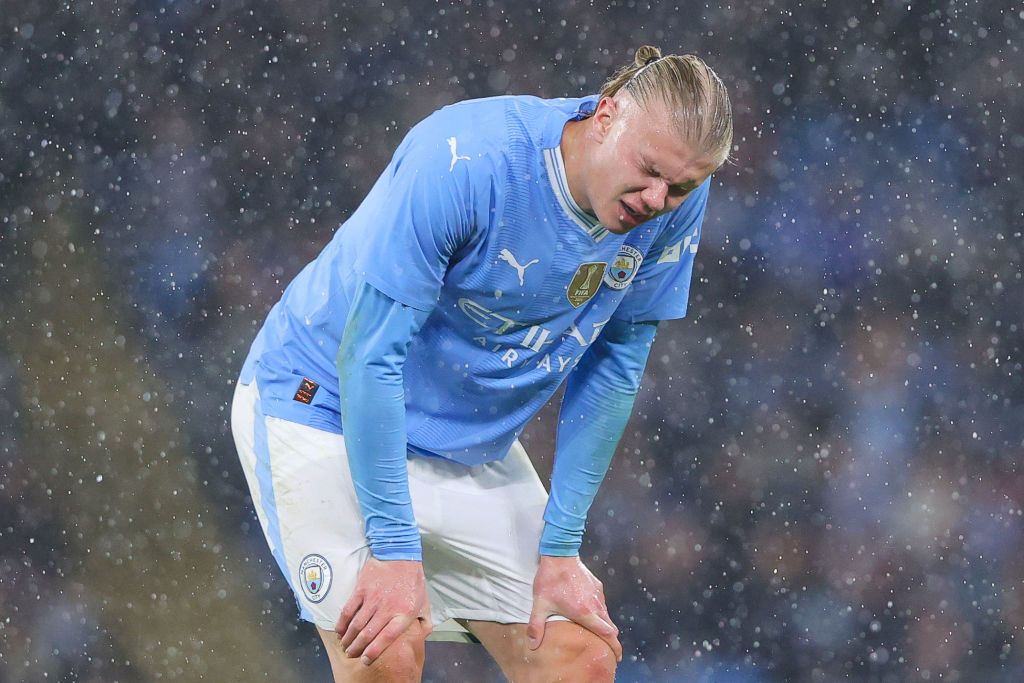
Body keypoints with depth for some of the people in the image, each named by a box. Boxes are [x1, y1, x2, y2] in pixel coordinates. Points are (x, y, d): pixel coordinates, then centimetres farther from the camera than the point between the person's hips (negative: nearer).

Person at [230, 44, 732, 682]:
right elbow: (368, 356, -26)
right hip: (327, 407, -6)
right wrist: (395, 549, -28)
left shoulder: (674, 201, -13)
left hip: (474, 449, 6)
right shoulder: (463, 161, -30)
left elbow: (614, 365, -2)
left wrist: (560, 547, -5)